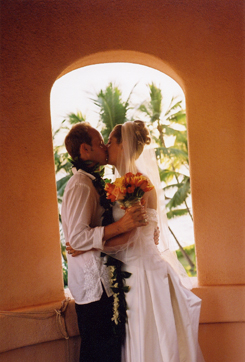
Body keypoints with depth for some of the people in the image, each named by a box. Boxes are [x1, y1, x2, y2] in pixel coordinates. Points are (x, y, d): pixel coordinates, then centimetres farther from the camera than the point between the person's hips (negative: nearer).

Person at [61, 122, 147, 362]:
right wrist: (120, 226, -26)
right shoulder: (81, 185, -14)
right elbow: (77, 238, -21)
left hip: (98, 280, 9)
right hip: (93, 282, -9)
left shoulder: (90, 183, 18)